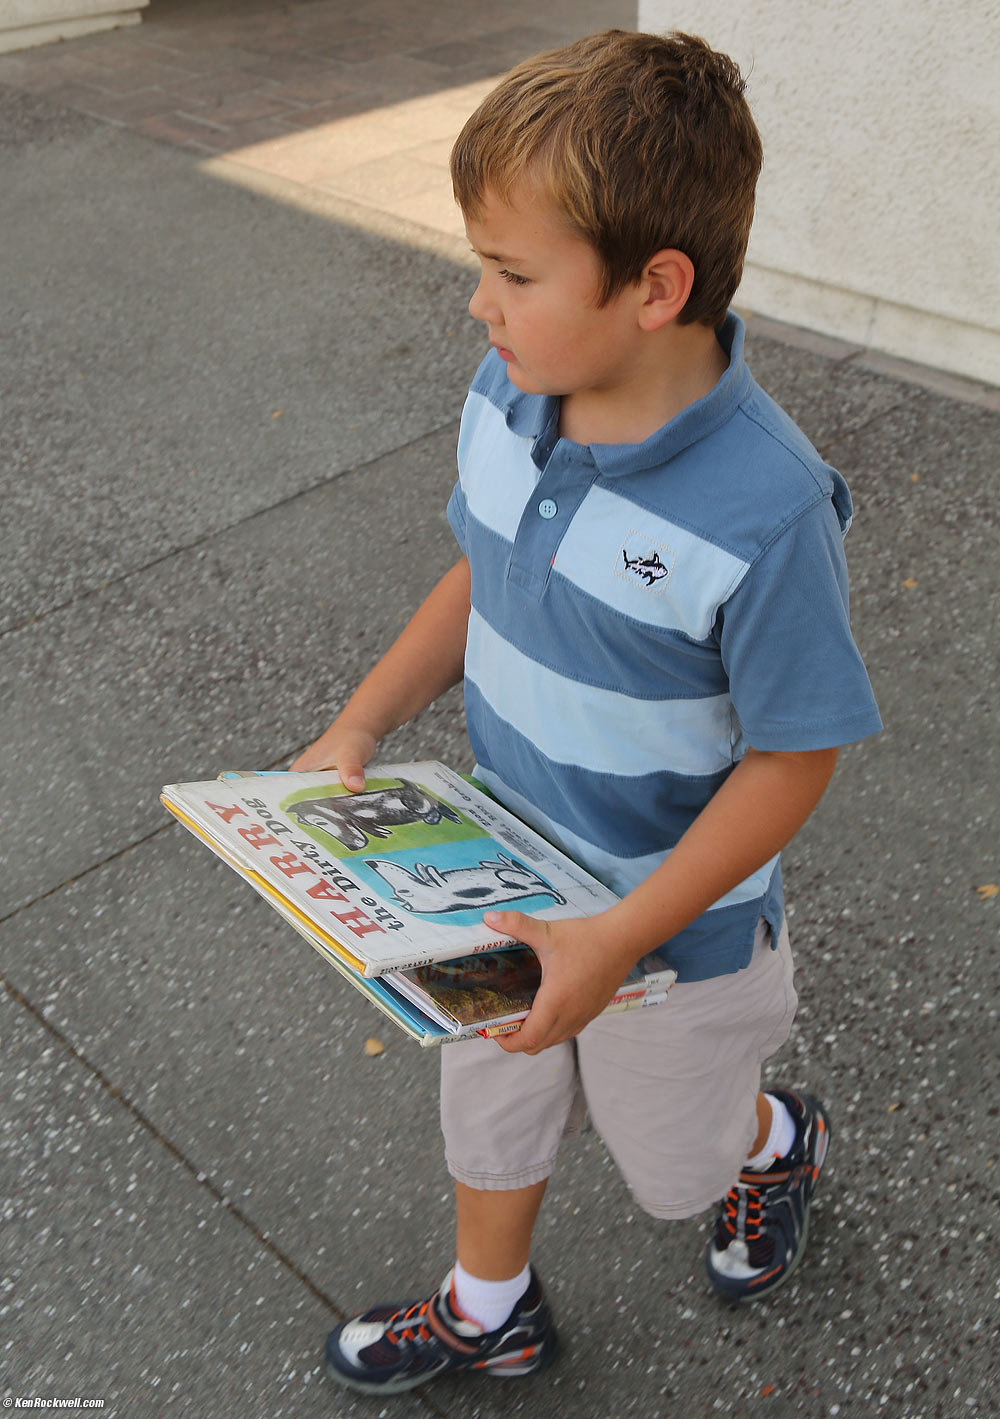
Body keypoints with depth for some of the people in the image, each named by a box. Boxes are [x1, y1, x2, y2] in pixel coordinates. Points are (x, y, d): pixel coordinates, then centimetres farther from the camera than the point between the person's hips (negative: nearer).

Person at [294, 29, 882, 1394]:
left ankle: (778, 1141, 60)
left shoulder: (766, 509, -33)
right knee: (490, 1103, 27)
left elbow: (791, 761, -24)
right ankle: (489, 1310, 57)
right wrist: (359, 729, -5)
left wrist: (618, 938, -27)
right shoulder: (507, 400, -13)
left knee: (672, 1150, 24)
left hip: (674, 918, -5)